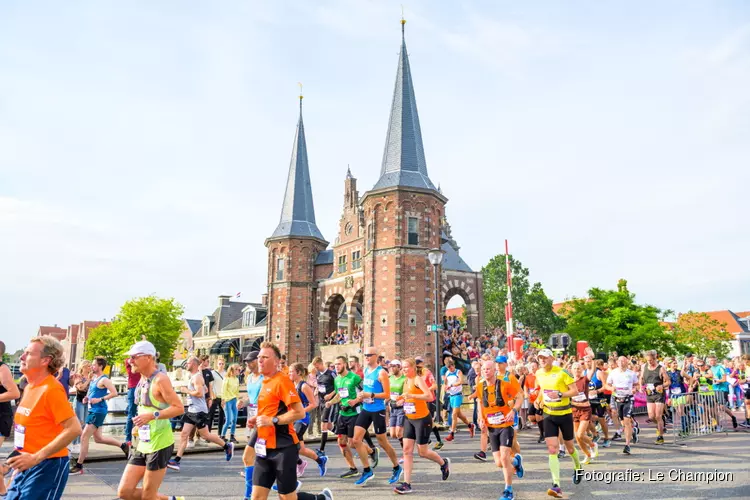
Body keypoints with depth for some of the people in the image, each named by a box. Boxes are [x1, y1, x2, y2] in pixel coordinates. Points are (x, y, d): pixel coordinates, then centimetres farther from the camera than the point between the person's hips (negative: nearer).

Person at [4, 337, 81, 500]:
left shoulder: (51, 389, -18)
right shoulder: (29, 387, 10)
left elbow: (74, 429, -25)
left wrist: (36, 458, -25)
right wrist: (19, 462, 17)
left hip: (47, 467, -9)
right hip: (26, 467, 9)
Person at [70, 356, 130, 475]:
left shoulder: (104, 380, -14)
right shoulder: (93, 378, 13)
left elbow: (114, 393, -22)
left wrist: (100, 399, -24)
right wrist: (87, 398, 8)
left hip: (98, 411, -10)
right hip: (93, 410, 10)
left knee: (84, 437, -8)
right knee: (98, 438, 16)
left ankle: (78, 467, 0)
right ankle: (124, 445, 28)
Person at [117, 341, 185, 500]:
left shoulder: (160, 379, -16)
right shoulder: (142, 380, 11)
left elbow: (179, 408, -20)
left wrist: (152, 416, -30)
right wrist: (139, 426, 10)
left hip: (159, 443, -9)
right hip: (143, 444, 9)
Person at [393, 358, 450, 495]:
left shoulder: (418, 379, -16)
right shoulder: (406, 381, 9)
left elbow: (429, 396, -28)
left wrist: (411, 396, -35)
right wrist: (403, 399, 5)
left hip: (422, 419, -8)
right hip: (409, 419, 8)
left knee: (422, 452, 3)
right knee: (407, 450, -2)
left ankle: (444, 463, 31)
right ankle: (407, 484, 0)